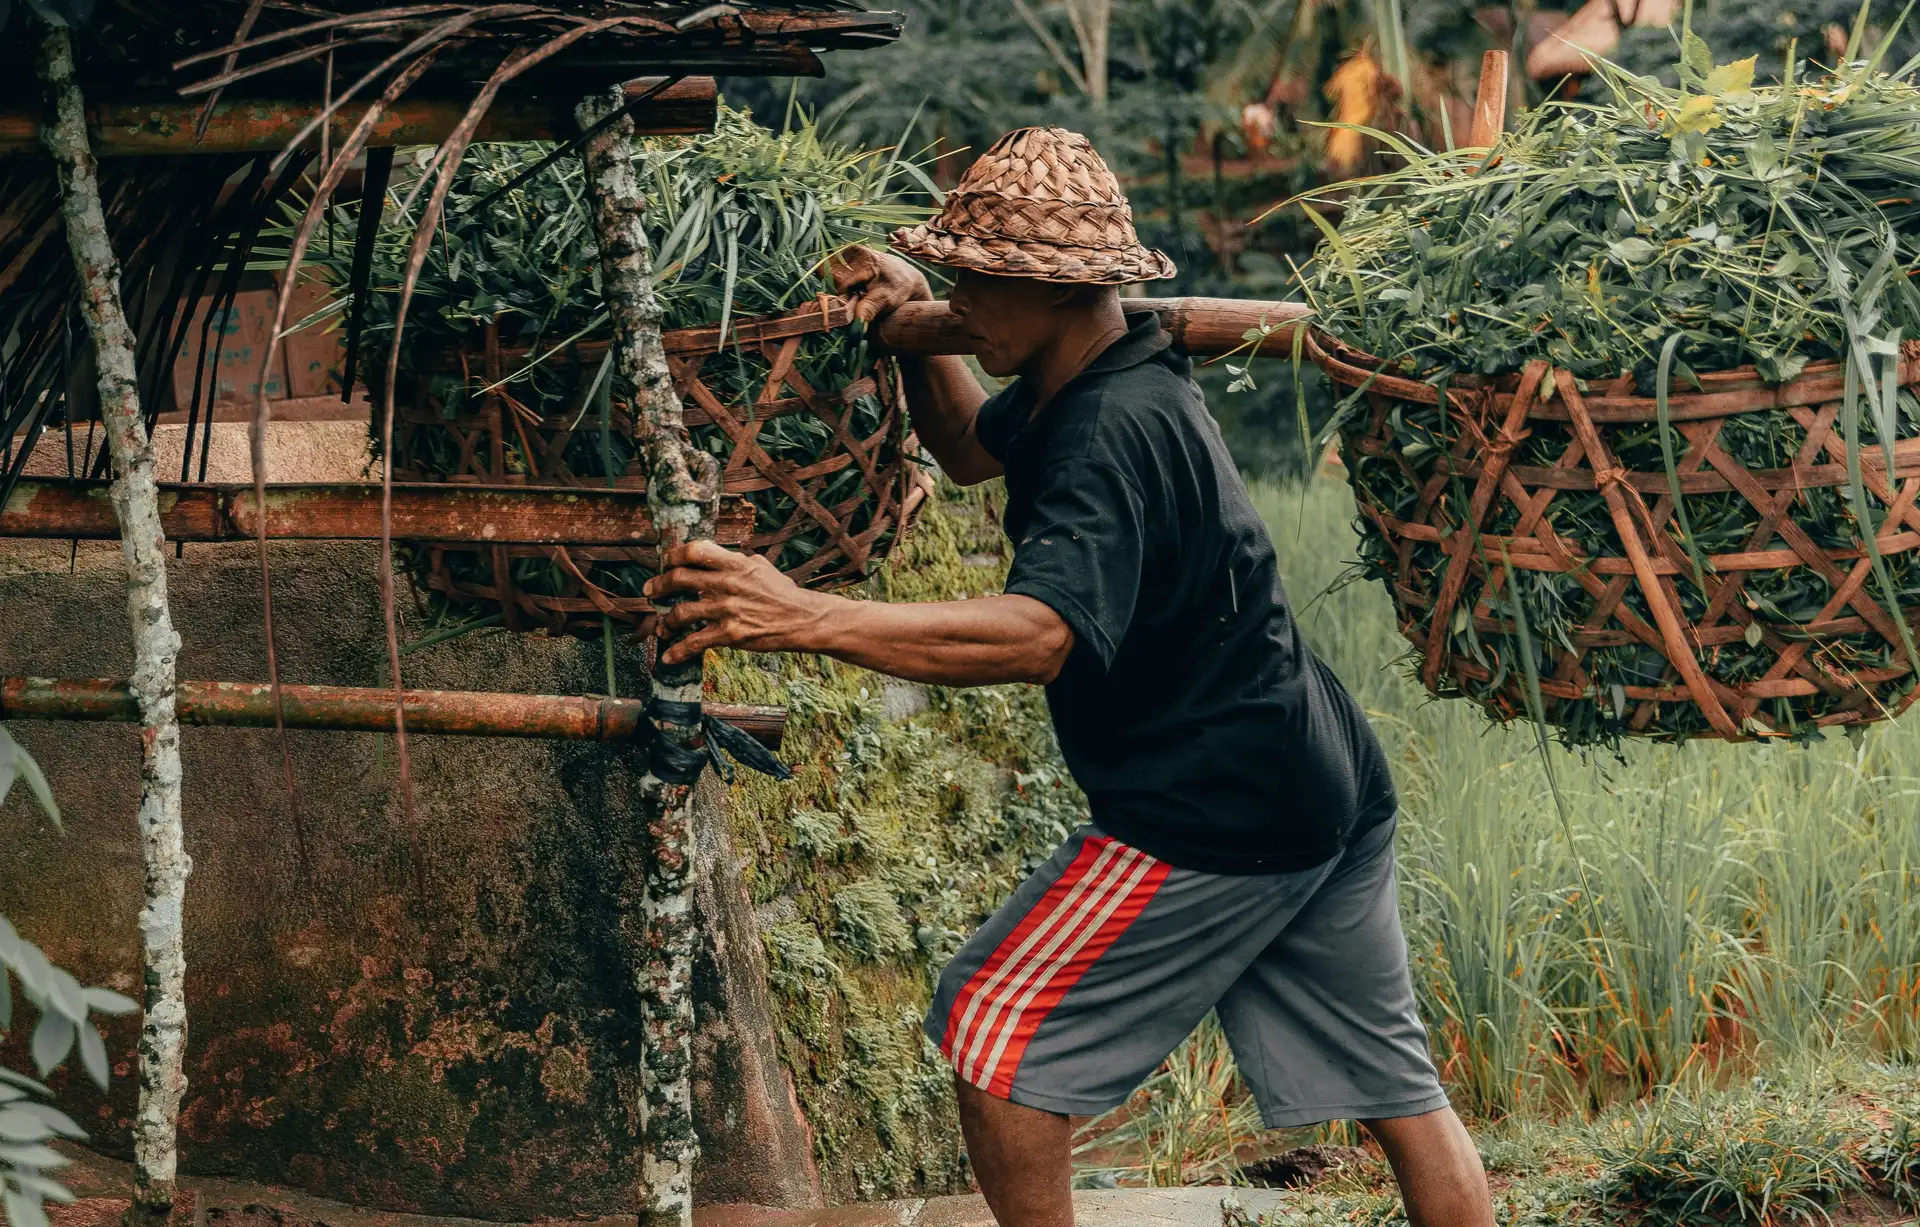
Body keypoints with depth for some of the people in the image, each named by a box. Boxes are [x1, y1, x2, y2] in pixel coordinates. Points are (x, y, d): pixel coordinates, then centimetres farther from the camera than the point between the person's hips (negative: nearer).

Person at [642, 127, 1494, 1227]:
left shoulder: (1113, 434, -22)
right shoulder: (1088, 380, 7)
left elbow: (1039, 634, -37)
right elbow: (971, 448, 27)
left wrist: (800, 619, -42)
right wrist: (912, 329, 8)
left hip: (1213, 818, -10)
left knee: (993, 1029, -2)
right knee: (1399, 1090, 14)